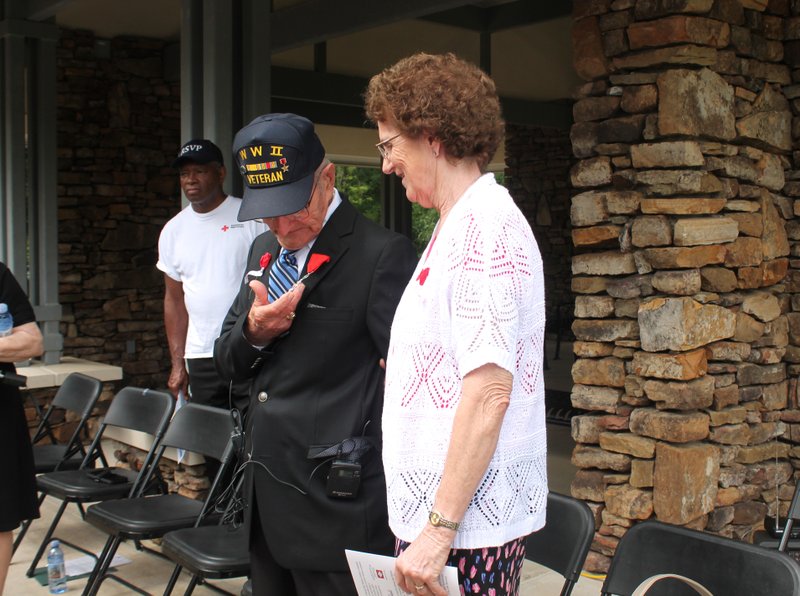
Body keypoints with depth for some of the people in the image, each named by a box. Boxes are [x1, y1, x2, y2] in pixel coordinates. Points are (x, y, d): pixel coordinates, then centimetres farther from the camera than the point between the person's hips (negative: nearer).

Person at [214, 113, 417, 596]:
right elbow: (229, 361, 16)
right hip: (266, 499, 7)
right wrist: (254, 332, -7)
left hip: (336, 507, -7)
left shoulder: (382, 255, -13)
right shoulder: (265, 251, 12)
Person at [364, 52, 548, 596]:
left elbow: (489, 391, -23)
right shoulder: (459, 224, 15)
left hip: (467, 517, -9)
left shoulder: (484, 225, -16)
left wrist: (439, 528, -22)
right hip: (435, 512, 9)